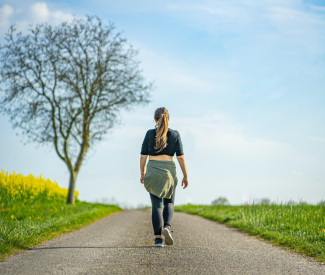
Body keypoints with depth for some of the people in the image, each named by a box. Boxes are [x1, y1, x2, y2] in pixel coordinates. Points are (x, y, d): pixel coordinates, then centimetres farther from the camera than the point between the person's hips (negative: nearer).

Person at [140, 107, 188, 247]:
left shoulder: (150, 134, 2)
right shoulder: (175, 134, 1)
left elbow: (143, 156, 2)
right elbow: (180, 157, -1)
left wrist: (142, 174, 13)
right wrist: (185, 176, 5)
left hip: (153, 170, 0)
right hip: (169, 170, 0)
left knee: (156, 205, 2)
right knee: (169, 202, 16)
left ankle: (158, 238, -5)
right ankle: (167, 226, -11)